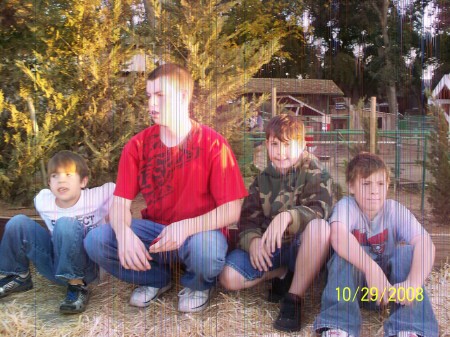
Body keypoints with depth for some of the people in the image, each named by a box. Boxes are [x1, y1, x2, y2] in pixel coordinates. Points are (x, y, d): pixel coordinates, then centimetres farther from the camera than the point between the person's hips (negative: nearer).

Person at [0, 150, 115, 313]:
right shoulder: (43, 200, -6)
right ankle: (20, 277, 9)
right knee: (18, 223, -11)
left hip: (84, 268, -5)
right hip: (55, 266, 5)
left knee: (66, 224, -32)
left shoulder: (97, 197, -20)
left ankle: (77, 286, -22)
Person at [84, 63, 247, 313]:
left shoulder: (213, 144, -14)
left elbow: (231, 210, -17)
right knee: (96, 241, -20)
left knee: (206, 250, -38)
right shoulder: (138, 145, -3)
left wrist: (186, 227, -32)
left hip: (198, 232, -3)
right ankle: (156, 279, 9)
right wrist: (124, 232, -29)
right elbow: (120, 202, -6)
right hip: (153, 228, 4)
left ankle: (198, 284, 3)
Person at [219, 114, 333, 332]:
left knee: (320, 226, -37)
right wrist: (253, 241, -24)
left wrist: (287, 216, -42)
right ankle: (284, 274, 0)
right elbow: (248, 220, 0)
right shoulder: (262, 180, 8)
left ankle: (293, 298, -25)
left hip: (302, 247, -3)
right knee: (229, 277, -21)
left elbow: (320, 210, -22)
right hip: (267, 248, 3)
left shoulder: (314, 173, -4)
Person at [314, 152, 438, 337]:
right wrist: (371, 269, -49)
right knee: (345, 254, -30)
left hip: (390, 285, 2)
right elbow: (338, 236, -38)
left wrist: (413, 283, -44)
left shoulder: (395, 210, -9)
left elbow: (425, 244, -26)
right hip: (352, 281, -2)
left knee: (407, 251, -24)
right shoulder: (346, 206, -14)